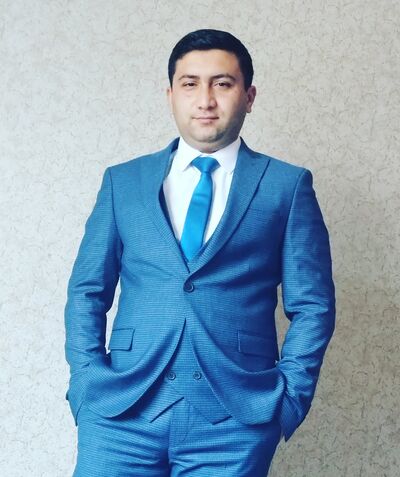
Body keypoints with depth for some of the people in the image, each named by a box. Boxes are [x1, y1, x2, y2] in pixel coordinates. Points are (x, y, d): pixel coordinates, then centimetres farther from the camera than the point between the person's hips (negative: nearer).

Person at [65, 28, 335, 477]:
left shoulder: (287, 185, 6)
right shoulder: (122, 181, 11)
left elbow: (312, 305, 5)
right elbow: (87, 291, 11)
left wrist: (289, 396, -5)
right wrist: (88, 381, -1)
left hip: (237, 418, -1)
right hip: (123, 409, 1)